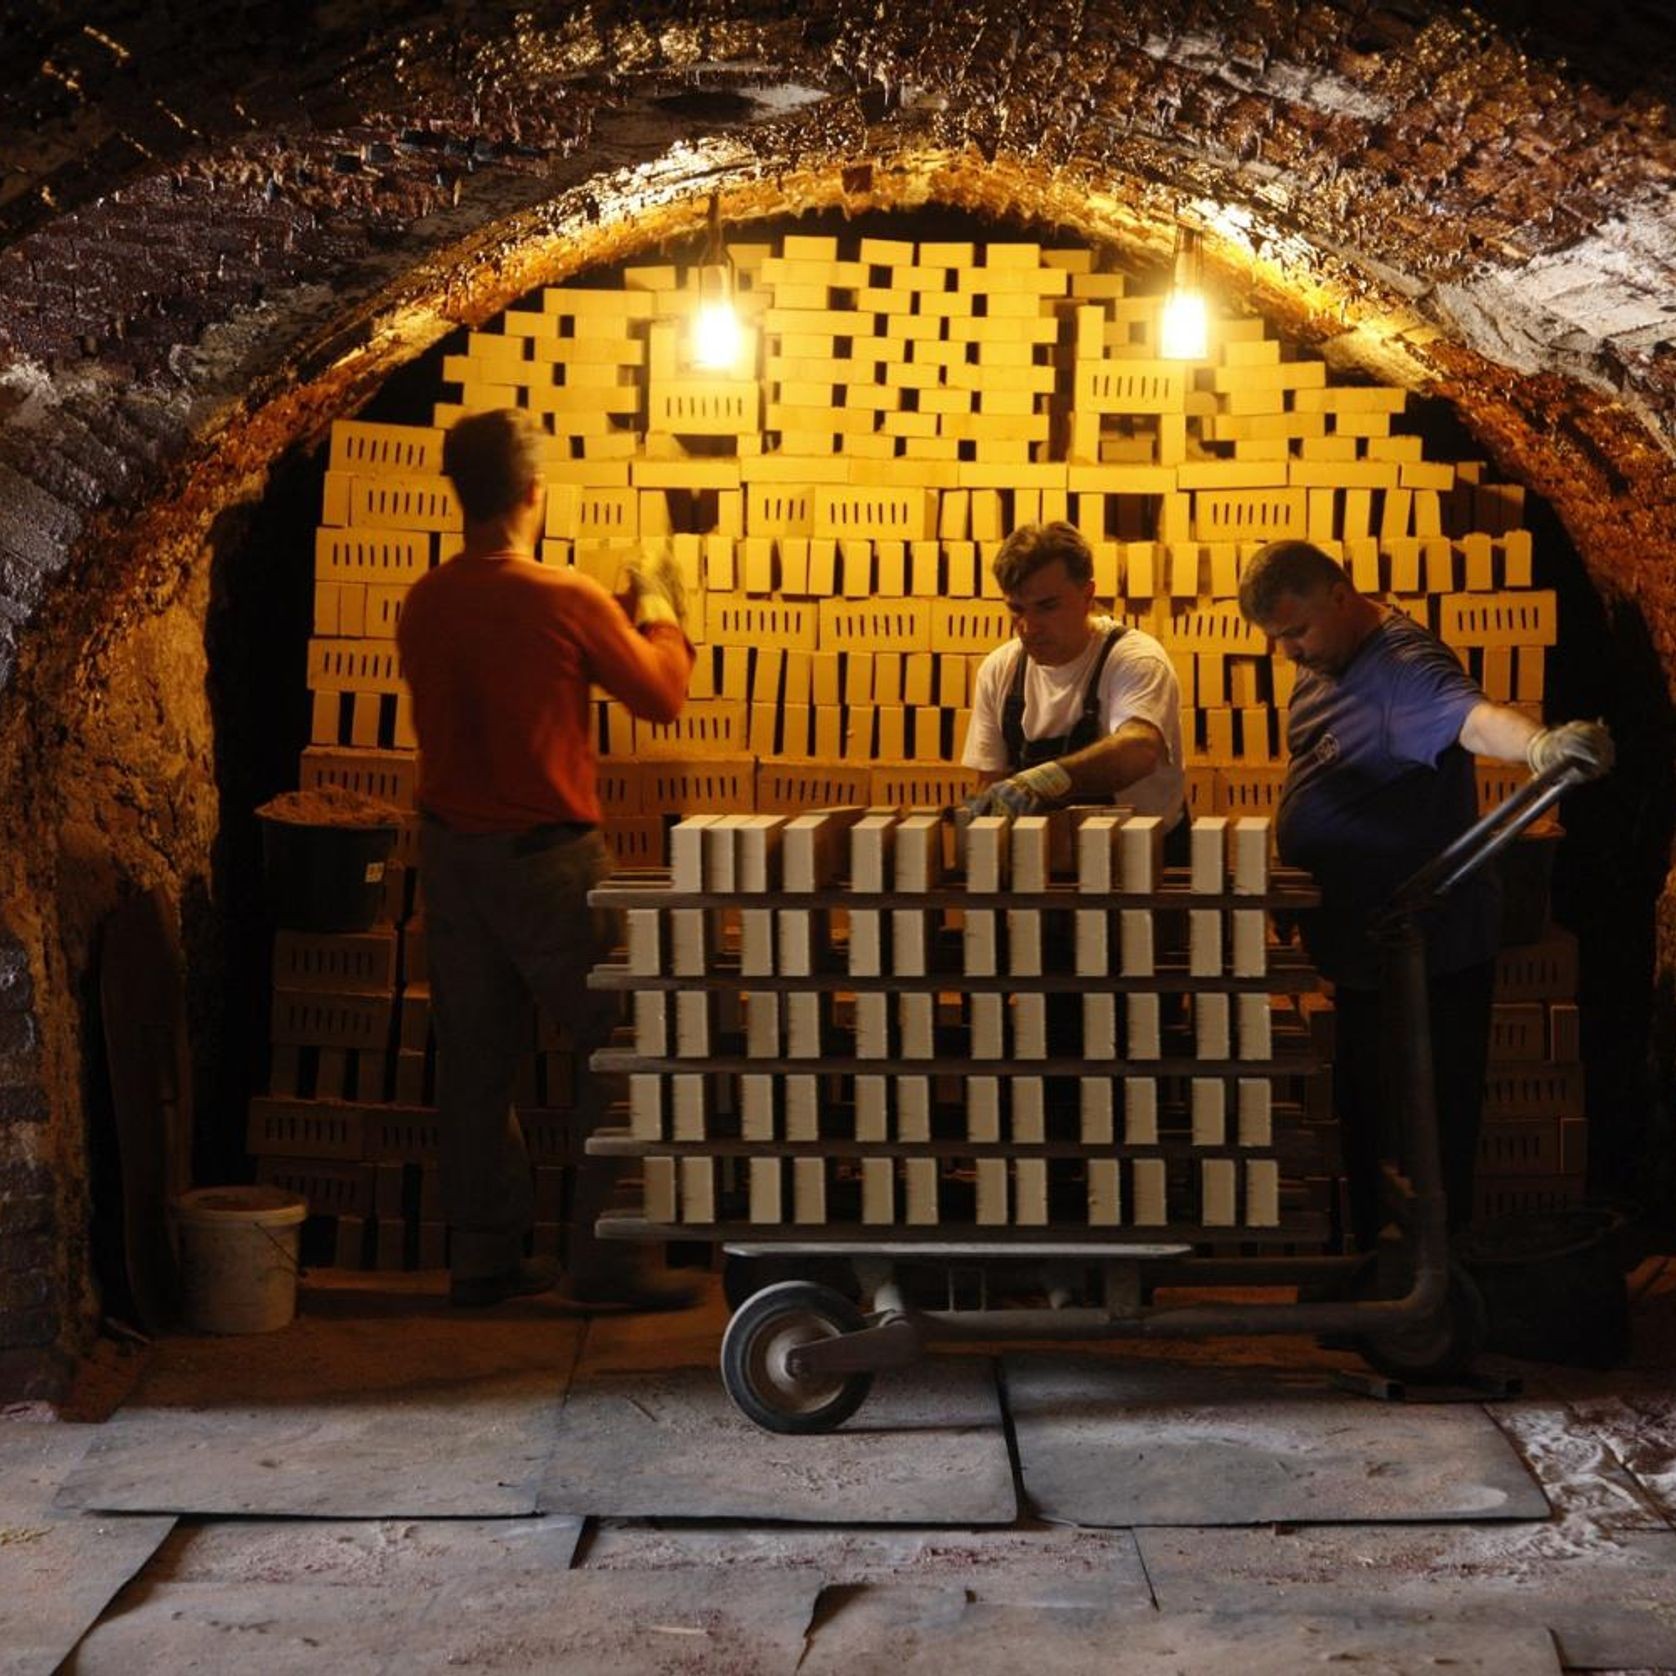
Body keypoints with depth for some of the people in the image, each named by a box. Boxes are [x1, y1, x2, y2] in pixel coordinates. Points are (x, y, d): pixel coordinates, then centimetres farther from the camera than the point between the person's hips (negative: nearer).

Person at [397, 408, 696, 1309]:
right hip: (545, 856, -6)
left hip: (451, 851, 6)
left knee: (475, 1056, 11)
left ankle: (482, 1258, 18)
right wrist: (659, 615, 16)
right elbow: (661, 695, -2)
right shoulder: (567, 601, -15)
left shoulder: (423, 604, 2)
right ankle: (604, 1258, 4)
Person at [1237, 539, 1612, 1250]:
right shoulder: (1322, 666, 7)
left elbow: (1472, 716, -44)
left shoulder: (1403, 665, -23)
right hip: (1362, 955, 10)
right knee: (1364, 1125, 21)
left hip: (1429, 957, -10)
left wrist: (1541, 743, -65)